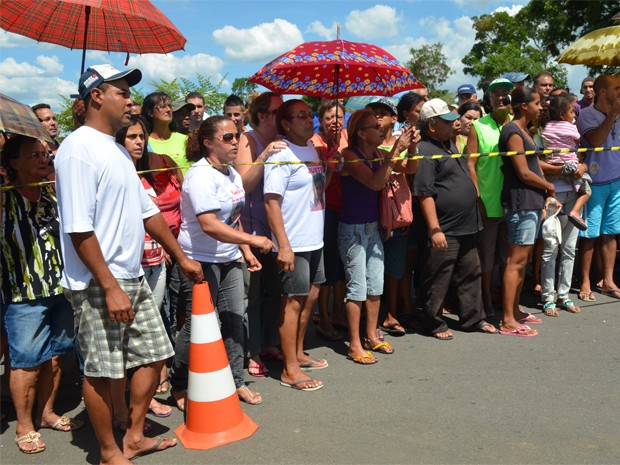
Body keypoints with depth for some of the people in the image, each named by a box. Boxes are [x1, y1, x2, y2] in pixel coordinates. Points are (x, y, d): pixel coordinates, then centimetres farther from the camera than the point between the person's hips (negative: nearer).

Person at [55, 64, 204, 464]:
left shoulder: (117, 149, 13)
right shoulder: (79, 148, -15)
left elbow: (147, 210, 18)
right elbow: (79, 228, -21)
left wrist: (181, 257, 19)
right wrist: (110, 288, -22)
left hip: (133, 278, 9)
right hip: (100, 285, -9)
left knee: (154, 355, 15)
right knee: (101, 371, 4)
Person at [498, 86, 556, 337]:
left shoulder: (525, 131, 17)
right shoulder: (513, 132, -13)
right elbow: (524, 173, -17)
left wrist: (545, 194, 4)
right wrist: (549, 187, -2)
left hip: (532, 202, 10)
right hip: (520, 203, -10)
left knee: (522, 260, 14)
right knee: (516, 260, -8)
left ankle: (515, 310, 24)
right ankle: (508, 321, -3)